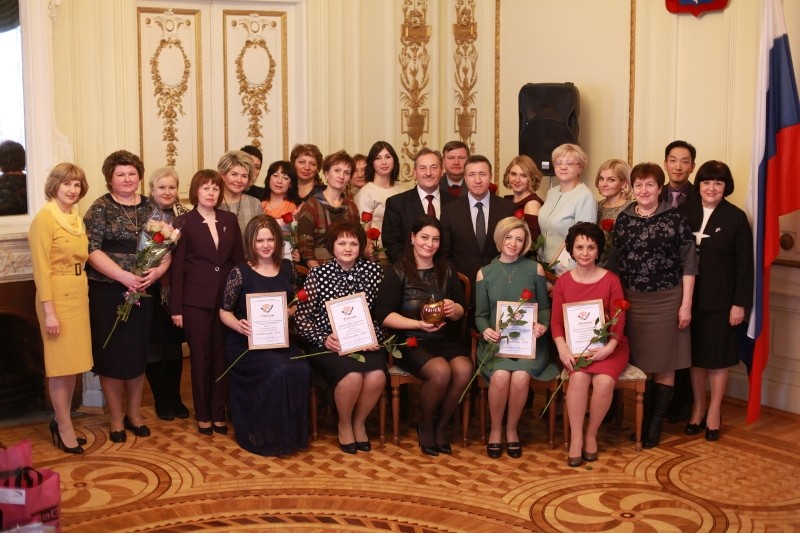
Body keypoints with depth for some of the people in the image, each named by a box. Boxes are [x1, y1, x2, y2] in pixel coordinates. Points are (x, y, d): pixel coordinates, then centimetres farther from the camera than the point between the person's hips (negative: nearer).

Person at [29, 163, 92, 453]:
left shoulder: (76, 218, 11)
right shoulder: (44, 219, -13)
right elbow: (41, 268, -16)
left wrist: (82, 294, 10)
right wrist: (49, 310, -19)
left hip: (79, 295, 8)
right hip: (57, 297, -8)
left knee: (73, 364, 13)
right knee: (61, 365, 0)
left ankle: (61, 421, 26)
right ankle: (65, 428, 10)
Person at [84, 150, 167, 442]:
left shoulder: (151, 207, 8)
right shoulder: (100, 208, -4)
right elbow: (92, 249, -13)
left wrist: (159, 270, -12)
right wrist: (123, 276, -21)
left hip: (143, 291, 4)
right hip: (108, 291, -3)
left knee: (138, 352, 11)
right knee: (111, 354, 3)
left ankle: (134, 414, 26)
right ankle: (116, 419, 16)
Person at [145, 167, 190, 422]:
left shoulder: (185, 216, 3)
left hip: (177, 290, 2)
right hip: (151, 291, -2)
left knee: (174, 344, 11)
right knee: (154, 346, 4)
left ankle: (175, 397, 23)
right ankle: (161, 400, 17)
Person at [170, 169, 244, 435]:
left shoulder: (230, 220, 9)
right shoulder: (184, 222, -1)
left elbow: (239, 259, 10)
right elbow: (177, 267, -3)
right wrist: (176, 308, -7)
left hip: (226, 299, 3)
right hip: (196, 301, -3)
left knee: (222, 358, 6)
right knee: (200, 358, 5)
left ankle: (219, 413, 17)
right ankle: (203, 415, 16)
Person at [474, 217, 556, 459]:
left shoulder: (534, 269, 7)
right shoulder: (485, 273, 9)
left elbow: (544, 307, 11)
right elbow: (480, 314, 9)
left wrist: (542, 325, -10)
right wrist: (485, 330, -12)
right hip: (497, 341, 0)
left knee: (521, 376, -30)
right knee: (500, 375, -30)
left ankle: (512, 429, -3)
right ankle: (495, 429, -5)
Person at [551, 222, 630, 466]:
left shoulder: (611, 280, -1)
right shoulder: (563, 282, 5)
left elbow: (618, 320, -4)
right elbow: (556, 321, 3)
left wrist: (609, 348, -20)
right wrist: (562, 349, -14)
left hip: (607, 346, -1)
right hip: (576, 346, 1)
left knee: (604, 381, -29)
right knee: (579, 377, -31)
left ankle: (591, 435, -6)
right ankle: (576, 438, -19)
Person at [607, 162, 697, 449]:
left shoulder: (675, 218, -4)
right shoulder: (624, 219, 4)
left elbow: (688, 264, -3)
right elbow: (614, 263, 10)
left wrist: (686, 304, -7)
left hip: (667, 301, -2)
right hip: (633, 302, 2)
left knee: (664, 365, 4)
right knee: (640, 363, 7)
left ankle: (656, 425, 14)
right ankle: (642, 421, 19)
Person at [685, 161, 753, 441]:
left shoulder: (736, 218, -6)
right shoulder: (687, 214, 2)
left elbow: (745, 264, -5)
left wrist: (740, 303, -9)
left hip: (721, 299, -2)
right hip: (692, 297, 2)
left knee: (719, 356, 8)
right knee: (695, 354, 11)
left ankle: (714, 412, 21)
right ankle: (698, 408, 26)